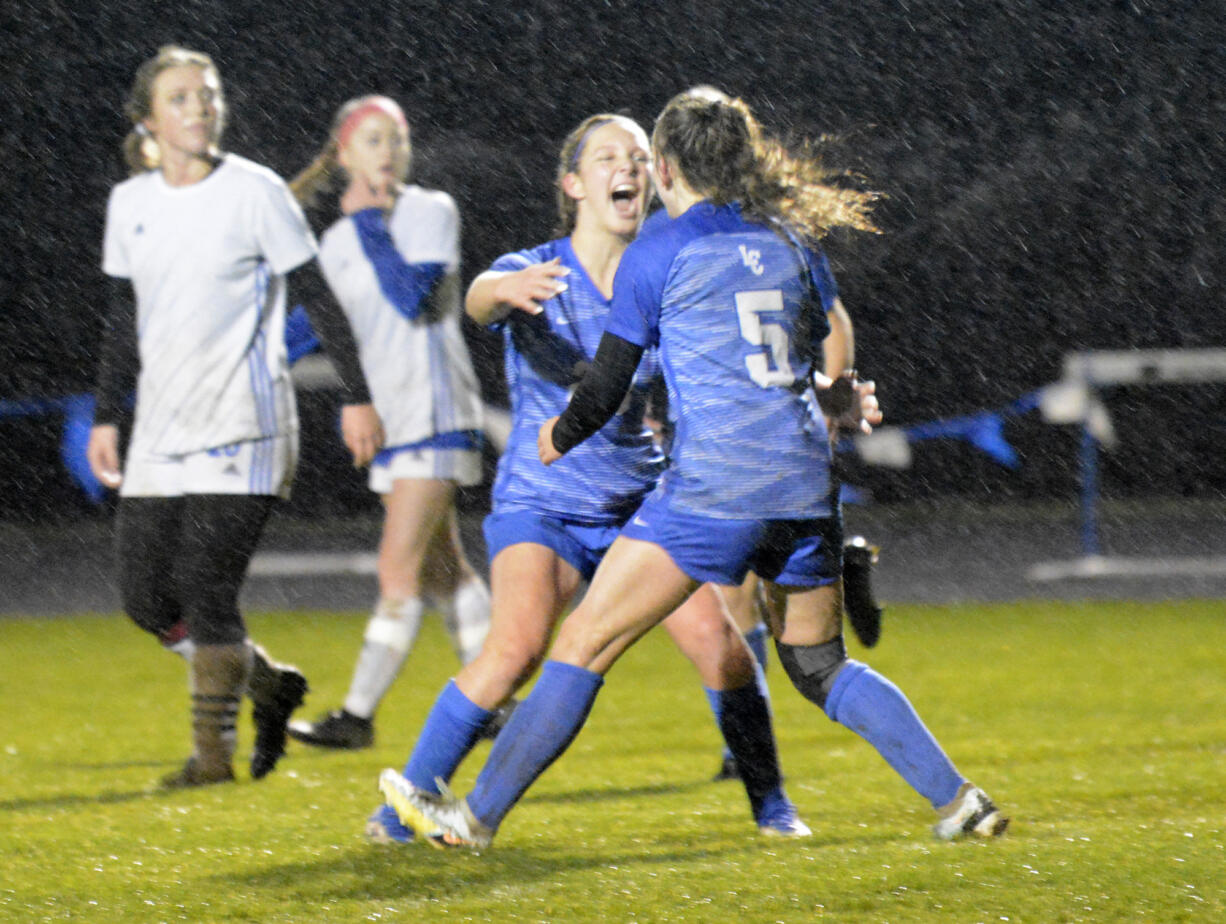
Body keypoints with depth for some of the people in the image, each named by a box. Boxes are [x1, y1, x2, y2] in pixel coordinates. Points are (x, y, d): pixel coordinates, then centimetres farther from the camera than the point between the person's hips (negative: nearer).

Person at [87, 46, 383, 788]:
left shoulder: (255, 193, -6)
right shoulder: (130, 204, 9)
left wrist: (358, 396, -5)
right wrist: (107, 416, 17)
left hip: (242, 428, -6)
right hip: (161, 434, 6)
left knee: (206, 587, -13)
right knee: (147, 598, 2)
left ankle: (213, 749, -2)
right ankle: (269, 684, 24)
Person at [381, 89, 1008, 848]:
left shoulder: (656, 257, -1)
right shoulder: (791, 239, 13)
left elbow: (607, 387, 2)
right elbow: (836, 342, 25)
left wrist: (560, 437, 22)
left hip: (713, 487, -5)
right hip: (805, 482, 5)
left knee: (587, 642, 0)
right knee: (820, 666, 19)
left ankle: (478, 813, 1)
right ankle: (957, 797, 10)